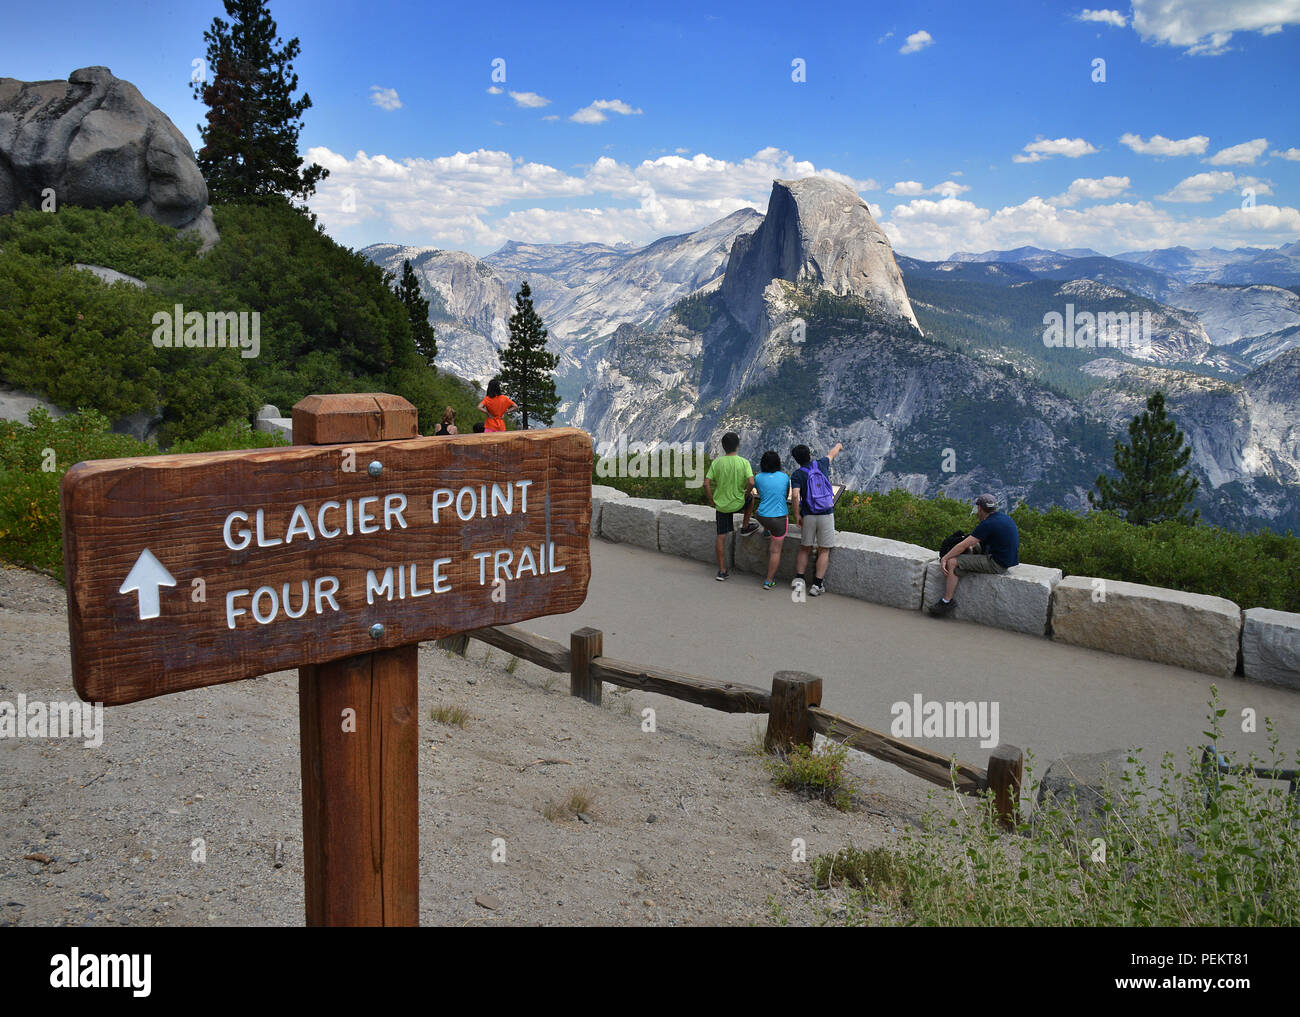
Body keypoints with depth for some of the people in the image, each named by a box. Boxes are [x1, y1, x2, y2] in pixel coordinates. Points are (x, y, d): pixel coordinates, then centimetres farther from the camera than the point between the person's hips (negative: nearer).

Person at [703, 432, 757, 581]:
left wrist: (712, 501, 2)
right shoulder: (743, 462, -12)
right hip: (738, 503, -2)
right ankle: (745, 527, 37)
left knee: (721, 537, 9)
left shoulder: (716, 463, -6)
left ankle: (722, 571, 11)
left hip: (721, 505, 2)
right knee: (751, 495, 31)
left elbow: (707, 484, -10)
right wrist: (745, 495, -1)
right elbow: (751, 482, -20)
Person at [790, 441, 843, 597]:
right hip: (827, 514, 0)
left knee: (804, 549, 16)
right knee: (824, 551, 6)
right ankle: (817, 584, 2)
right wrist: (838, 446, 48)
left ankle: (799, 579, 8)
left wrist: (797, 515, -6)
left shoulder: (797, 475, -4)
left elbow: (796, 496, -18)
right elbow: (831, 454, 26)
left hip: (808, 516, 0)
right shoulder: (821, 465, 4)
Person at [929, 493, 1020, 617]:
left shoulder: (987, 524, -20)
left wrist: (944, 559, -8)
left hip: (997, 564, -10)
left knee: (952, 563, -12)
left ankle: (947, 601, -5)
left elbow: (963, 546, -17)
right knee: (975, 546, 30)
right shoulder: (1003, 516, 7)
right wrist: (971, 546, 22)